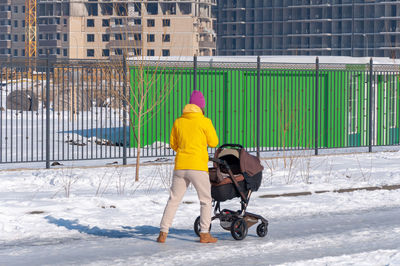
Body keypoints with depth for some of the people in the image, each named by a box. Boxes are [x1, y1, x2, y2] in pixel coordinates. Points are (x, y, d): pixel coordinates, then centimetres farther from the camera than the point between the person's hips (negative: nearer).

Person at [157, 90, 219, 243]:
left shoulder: (178, 122, 8)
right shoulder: (204, 122, -5)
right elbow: (213, 143, 3)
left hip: (180, 166, 4)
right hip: (198, 167, -4)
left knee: (173, 200, 10)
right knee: (206, 200, 9)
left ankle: (163, 233, 5)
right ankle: (204, 234, 3)